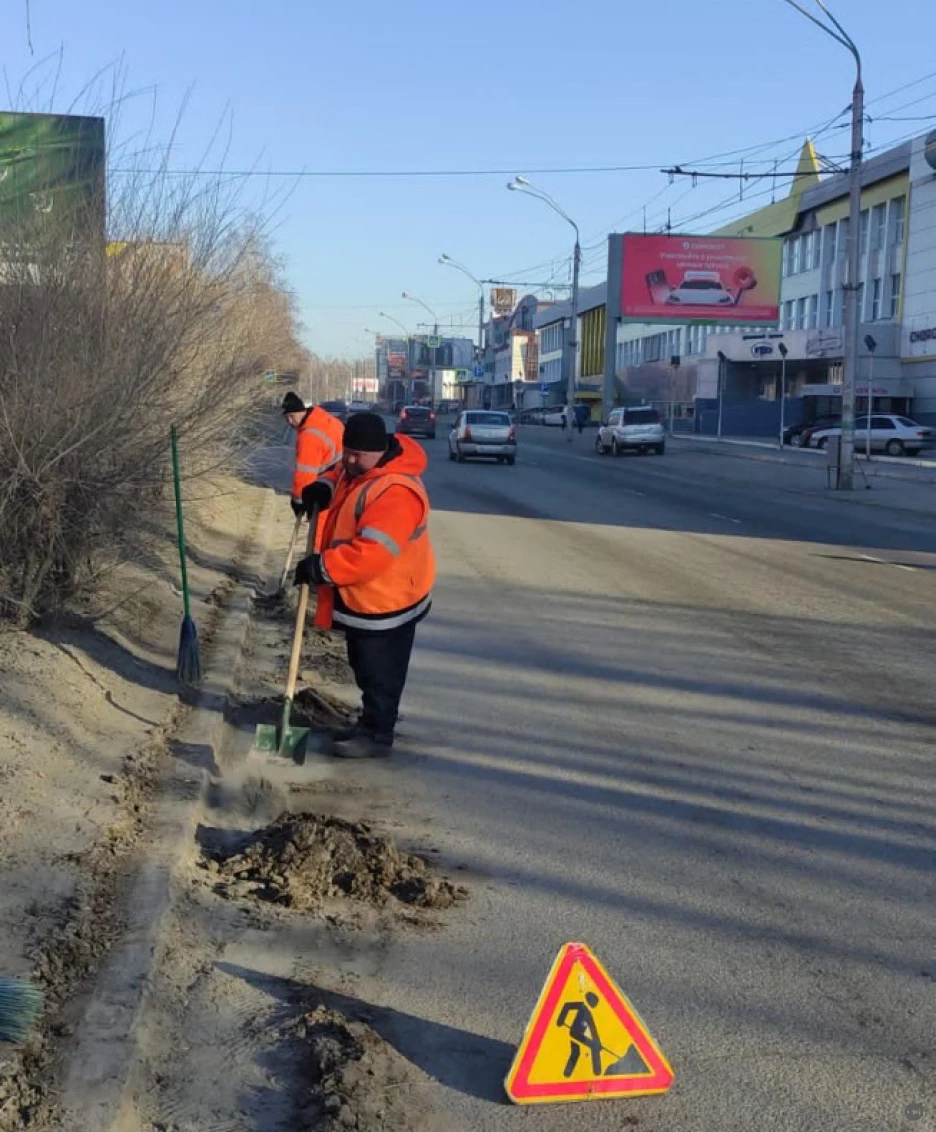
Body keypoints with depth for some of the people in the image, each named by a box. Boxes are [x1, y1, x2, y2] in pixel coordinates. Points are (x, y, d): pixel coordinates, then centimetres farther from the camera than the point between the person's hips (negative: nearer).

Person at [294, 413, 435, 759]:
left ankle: (377, 735, 15)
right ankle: (370, 723, 36)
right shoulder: (359, 468, 1)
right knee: (365, 667, 22)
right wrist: (324, 486, 0)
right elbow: (341, 474, 25)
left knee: (380, 672, 3)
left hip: (386, 601, -10)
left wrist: (321, 568, -28)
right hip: (360, 597, 11)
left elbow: (371, 554, -36)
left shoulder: (395, 493, -31)